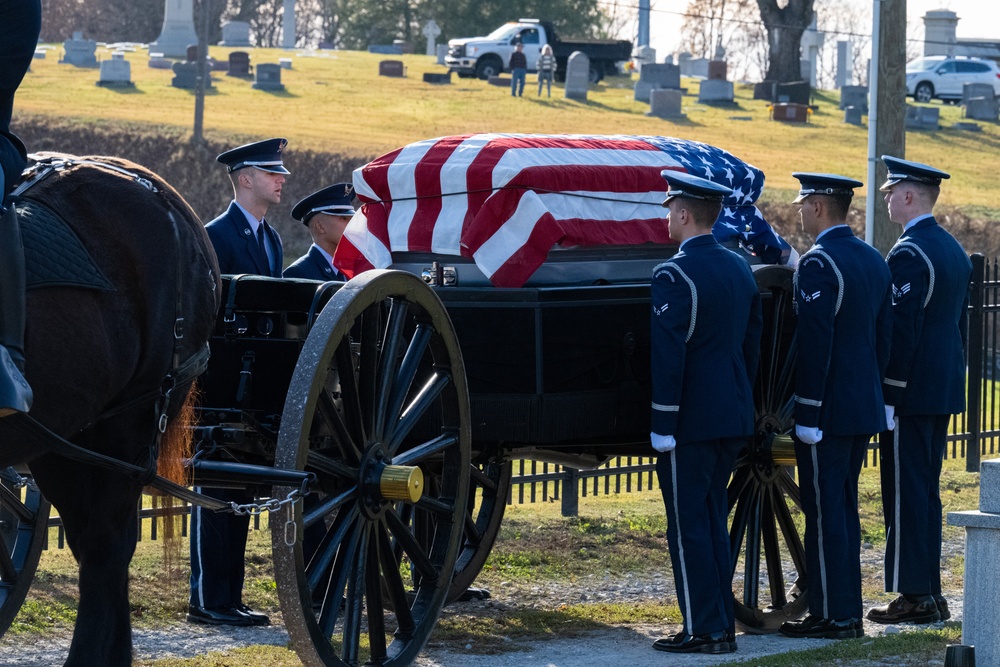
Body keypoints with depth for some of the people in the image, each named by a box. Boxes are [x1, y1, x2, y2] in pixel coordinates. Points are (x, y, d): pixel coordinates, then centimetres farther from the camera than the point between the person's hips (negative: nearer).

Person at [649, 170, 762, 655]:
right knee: (713, 519, 15)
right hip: (734, 417, 8)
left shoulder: (674, 275, -15)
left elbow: (667, 356, -19)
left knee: (688, 525, -2)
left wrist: (662, 425, -15)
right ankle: (723, 624, 17)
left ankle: (704, 630, -1)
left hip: (690, 418, -8)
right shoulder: (740, 269, 10)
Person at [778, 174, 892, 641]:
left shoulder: (818, 264, -17)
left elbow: (815, 344, -20)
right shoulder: (873, 260, 11)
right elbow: (884, 336, 15)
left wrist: (807, 416, -18)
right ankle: (850, 611, 18)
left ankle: (832, 616, -1)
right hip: (864, 409, 9)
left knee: (825, 511, -3)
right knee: (844, 507, 15)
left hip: (828, 409, -9)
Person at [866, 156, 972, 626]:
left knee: (906, 493, -5)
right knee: (926, 490, 14)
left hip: (910, 393, -9)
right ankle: (929, 591, 17)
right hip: (945, 391, 9)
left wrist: (888, 394, -17)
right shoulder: (954, 250, 13)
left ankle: (913, 594, -3)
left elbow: (901, 328, -20)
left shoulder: (908, 255, -16)